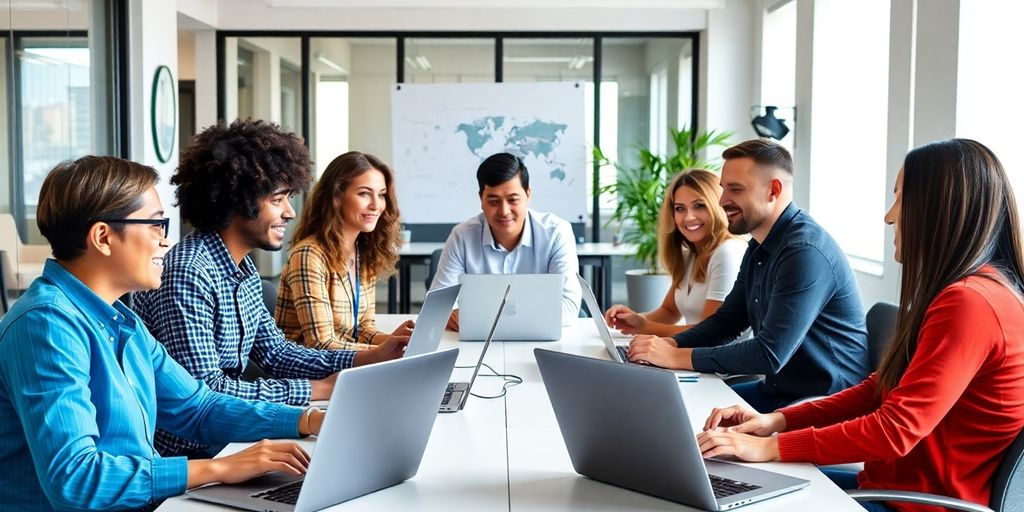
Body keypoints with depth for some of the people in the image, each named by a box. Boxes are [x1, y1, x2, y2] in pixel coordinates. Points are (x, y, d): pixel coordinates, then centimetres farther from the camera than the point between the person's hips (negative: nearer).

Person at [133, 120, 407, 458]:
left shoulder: (244, 269, 8)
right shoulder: (188, 274, -23)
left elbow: (275, 353, 12)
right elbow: (204, 391, -26)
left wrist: (368, 359, 0)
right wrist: (316, 390, -21)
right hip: (186, 452, -8)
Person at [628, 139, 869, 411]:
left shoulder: (806, 252, -23)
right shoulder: (759, 248, 10)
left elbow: (770, 355, -28)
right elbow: (727, 319, 14)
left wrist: (677, 357, -23)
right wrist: (670, 344, -4)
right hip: (778, 389, 9)